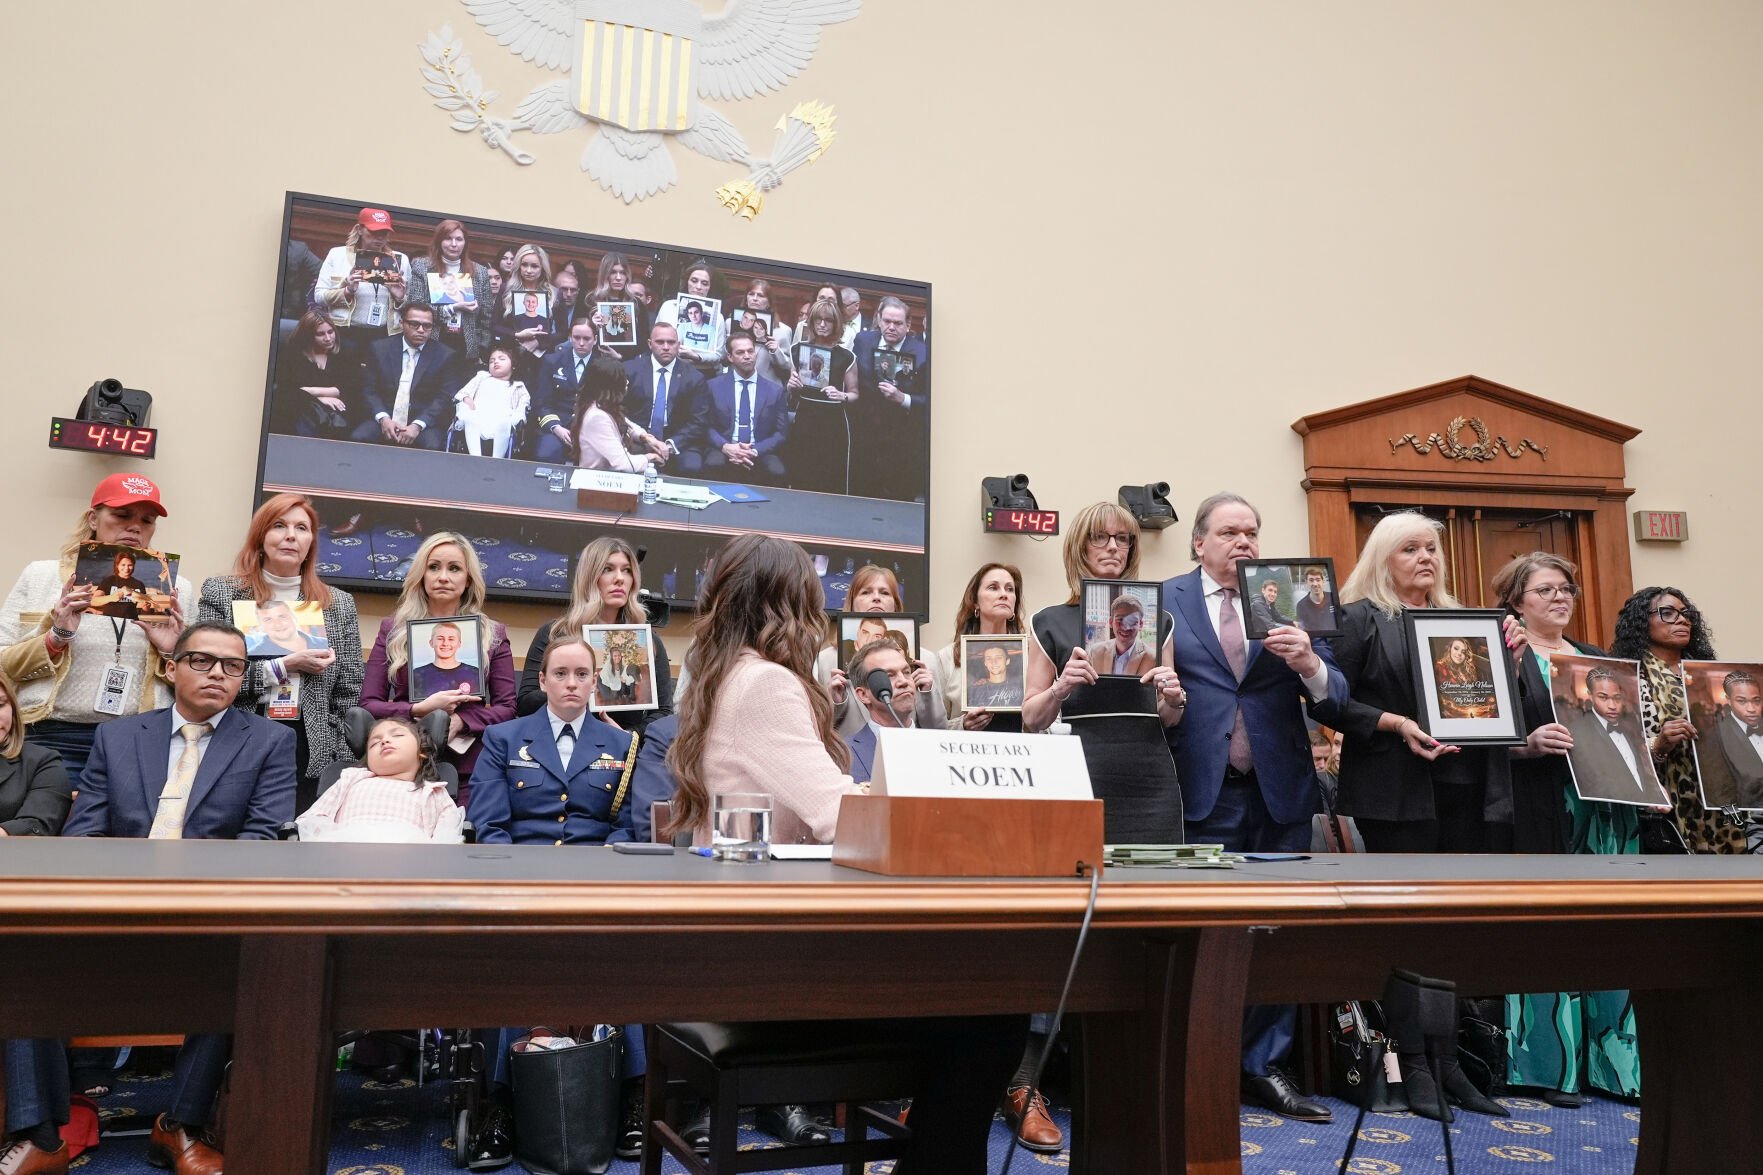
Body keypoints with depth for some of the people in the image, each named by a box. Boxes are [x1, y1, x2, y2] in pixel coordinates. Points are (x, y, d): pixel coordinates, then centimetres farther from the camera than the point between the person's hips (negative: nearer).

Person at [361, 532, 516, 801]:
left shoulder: (493, 635, 10)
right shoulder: (392, 630, 11)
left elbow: (507, 708, 4)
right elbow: (368, 704, 5)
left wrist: (460, 721, -13)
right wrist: (419, 710, -12)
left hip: (469, 772, 0)